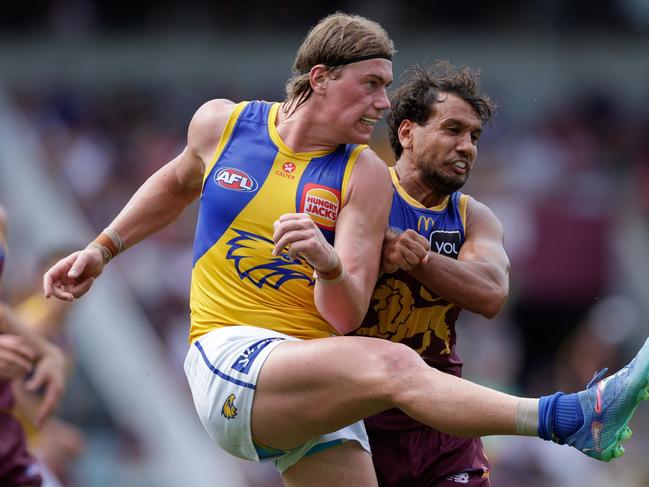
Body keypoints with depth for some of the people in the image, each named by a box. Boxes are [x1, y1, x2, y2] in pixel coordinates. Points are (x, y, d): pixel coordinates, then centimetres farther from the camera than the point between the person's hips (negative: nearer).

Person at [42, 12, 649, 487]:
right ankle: (572, 419, -41)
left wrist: (330, 266, -28)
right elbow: (176, 184, 30)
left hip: (310, 383, 3)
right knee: (391, 365, -29)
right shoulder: (221, 123, 5)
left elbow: (345, 317, -8)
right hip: (227, 359, -3)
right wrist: (102, 249, 27)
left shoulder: (364, 176, 2)